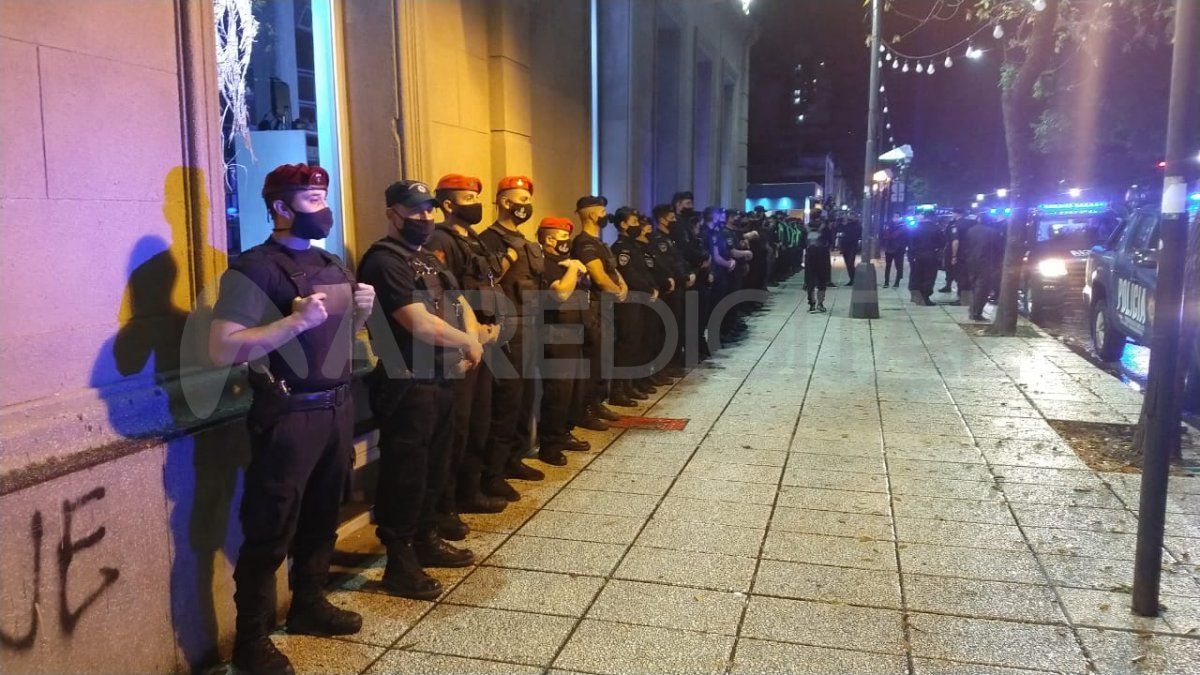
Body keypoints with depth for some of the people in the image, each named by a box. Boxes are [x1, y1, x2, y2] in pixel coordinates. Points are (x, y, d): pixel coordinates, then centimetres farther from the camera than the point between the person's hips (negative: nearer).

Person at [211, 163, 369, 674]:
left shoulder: (331, 264, 12)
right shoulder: (252, 269, -12)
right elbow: (222, 349, -21)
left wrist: (361, 311, 1)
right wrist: (296, 321, -26)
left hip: (337, 406, 8)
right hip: (288, 415, -7)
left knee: (322, 518, 18)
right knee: (269, 531, 0)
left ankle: (308, 605, 36)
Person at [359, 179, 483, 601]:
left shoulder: (428, 259, 16)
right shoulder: (384, 260, -14)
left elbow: (461, 305, 18)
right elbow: (419, 323, -22)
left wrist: (472, 341, -2)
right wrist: (468, 343, -8)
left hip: (441, 380, 10)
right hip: (406, 385, -10)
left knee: (435, 468, 19)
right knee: (405, 475, -2)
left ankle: (426, 541, 34)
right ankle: (400, 565, 9)